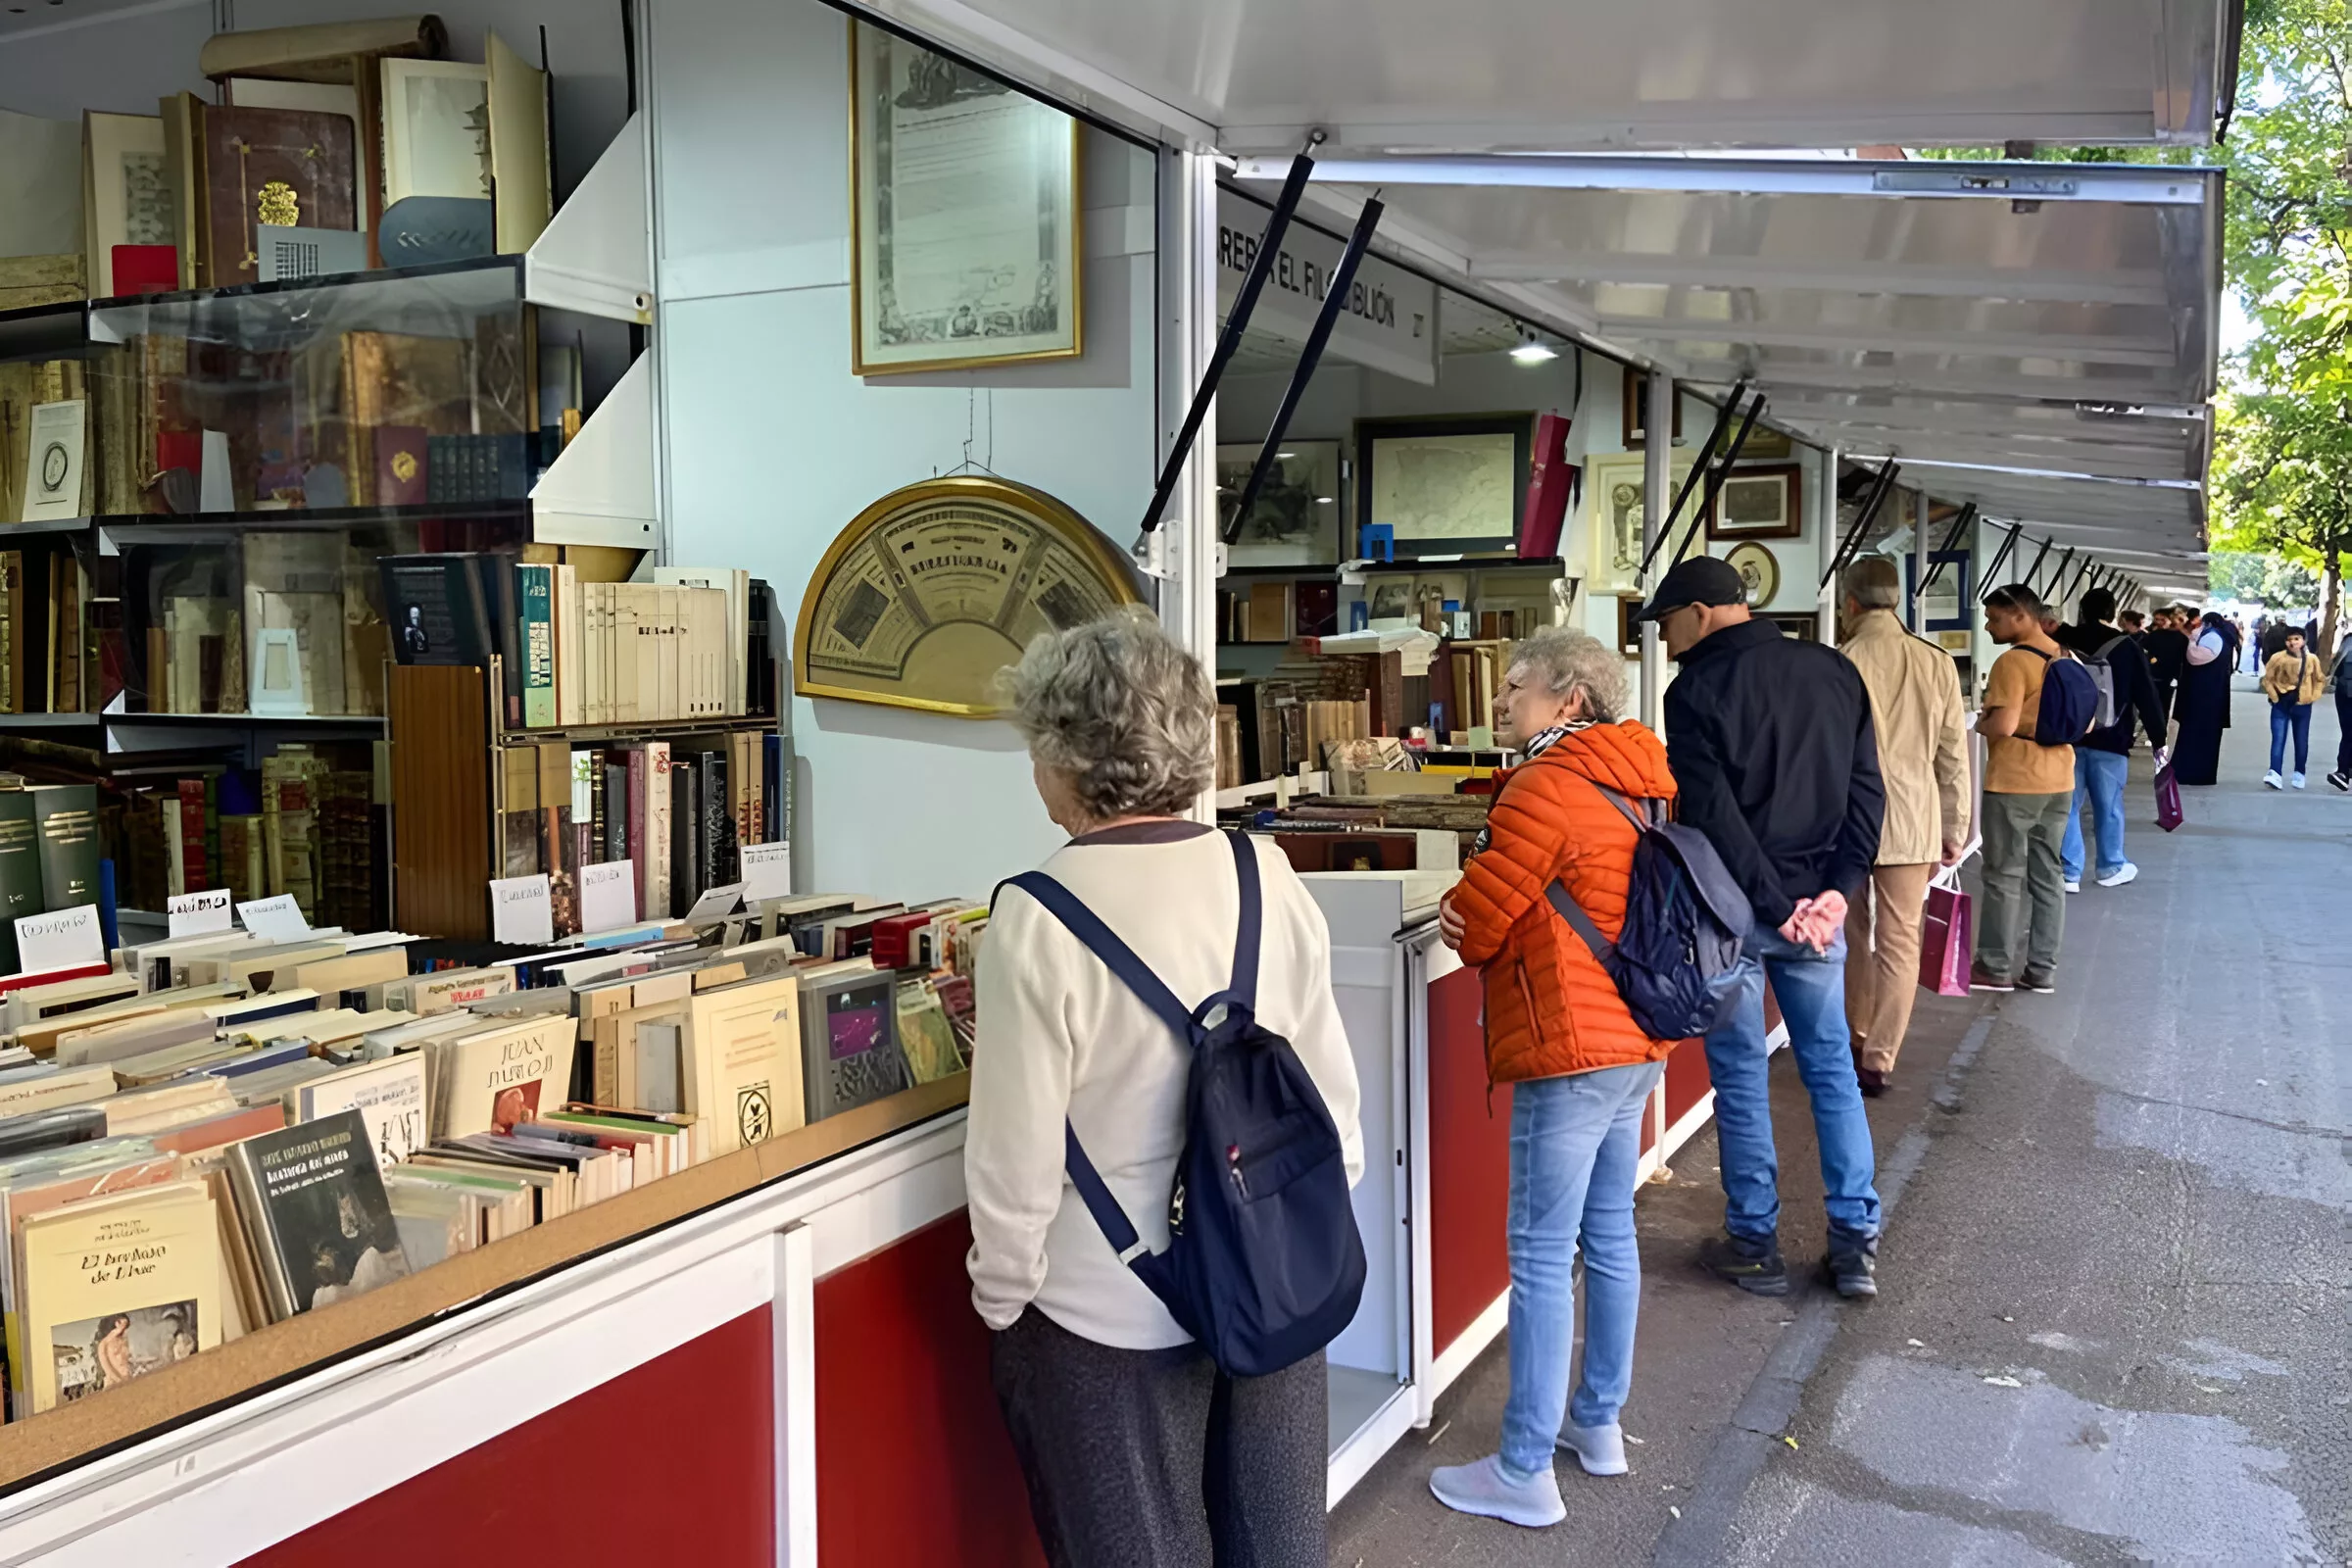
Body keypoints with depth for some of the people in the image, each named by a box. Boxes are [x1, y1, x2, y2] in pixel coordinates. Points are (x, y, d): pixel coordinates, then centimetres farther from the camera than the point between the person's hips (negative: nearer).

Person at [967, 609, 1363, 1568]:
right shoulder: (1268, 877, -7)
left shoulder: (1037, 923, -21)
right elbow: (1332, 1093, 1)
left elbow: (1018, 1160, -18)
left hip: (1114, 1321, -4)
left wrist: (1001, 1300, -2)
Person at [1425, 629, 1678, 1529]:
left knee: (1542, 1255, -3)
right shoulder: (1638, 784, 11)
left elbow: (1472, 921, -13)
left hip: (1570, 1051, -9)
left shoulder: (1546, 789, -16)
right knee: (1608, 1233, 18)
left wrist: (1455, 919, 10)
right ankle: (1599, 1422, 32)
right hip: (1639, 1043, 9)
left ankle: (1526, 1473, 3)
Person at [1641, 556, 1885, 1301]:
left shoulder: (1698, 690, -11)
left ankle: (1754, 1245, 14)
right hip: (1818, 904, 5)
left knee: (1740, 1075, 6)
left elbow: (1712, 815, -17)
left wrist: (1775, 907, -14)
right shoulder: (1835, 671, 6)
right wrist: (1837, 889, -3)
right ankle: (1855, 1241, 15)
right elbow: (1867, 789, 3)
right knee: (1831, 1067, 14)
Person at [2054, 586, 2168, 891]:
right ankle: (2111, 868, 22)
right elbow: (2147, 697, -1)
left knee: (2068, 805, 4)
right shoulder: (2126, 647, -2)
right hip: (2110, 740, -1)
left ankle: (2069, 872, 3)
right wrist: (2158, 740, 5)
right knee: (2109, 806, 10)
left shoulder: (2064, 641, 2)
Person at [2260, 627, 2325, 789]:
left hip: (2302, 705, 2)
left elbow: (2320, 679, 10)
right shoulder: (2278, 657, -10)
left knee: (2301, 741, 9)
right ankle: (2274, 773, -22)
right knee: (2278, 739, -12)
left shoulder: (2311, 659, -4)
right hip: (2281, 704, -2)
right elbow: (2267, 678, -2)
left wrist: (2313, 696, 2)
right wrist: (2274, 697, -7)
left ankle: (2299, 774, 22)